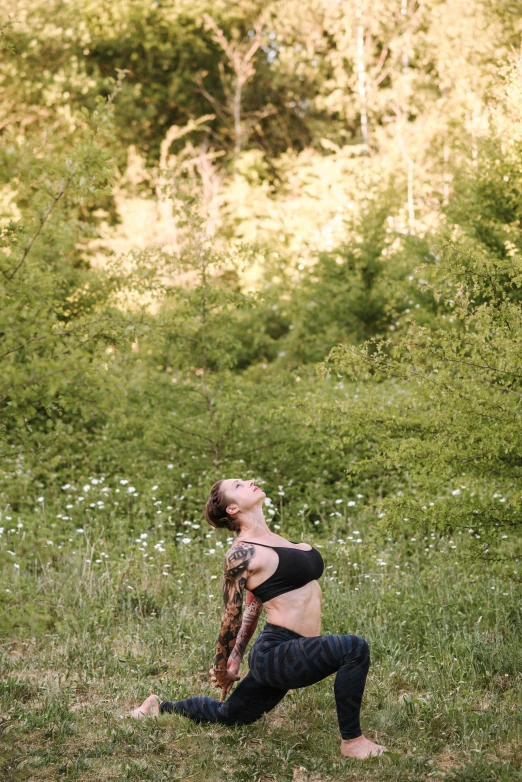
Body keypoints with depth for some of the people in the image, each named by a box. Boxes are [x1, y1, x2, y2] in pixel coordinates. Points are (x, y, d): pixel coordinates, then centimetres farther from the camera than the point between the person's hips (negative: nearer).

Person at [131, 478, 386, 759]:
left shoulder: (272, 540, 12)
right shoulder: (241, 554, -15)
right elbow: (231, 618, -6)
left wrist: (235, 659, 24)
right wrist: (221, 670, 5)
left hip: (283, 658, 9)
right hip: (278, 652, -9)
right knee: (355, 648, -26)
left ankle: (160, 706, 42)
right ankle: (352, 742, -13)